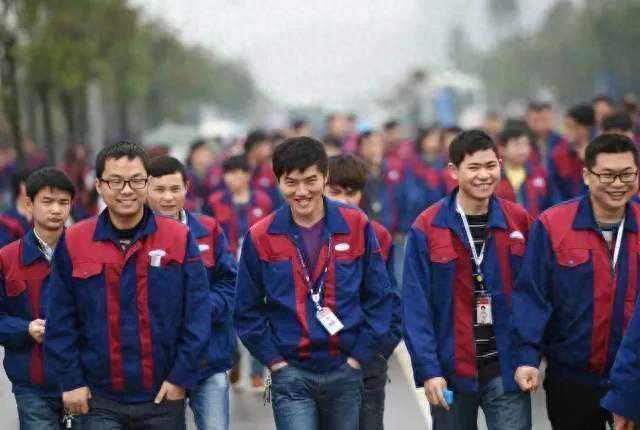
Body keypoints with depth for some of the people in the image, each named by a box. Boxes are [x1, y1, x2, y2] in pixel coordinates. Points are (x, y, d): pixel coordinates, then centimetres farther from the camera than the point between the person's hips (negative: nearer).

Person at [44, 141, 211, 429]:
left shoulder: (179, 238, -2)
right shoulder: (73, 243, -1)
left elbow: (197, 315, -1)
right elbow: (60, 322, 3)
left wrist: (182, 376, -6)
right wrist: (70, 381, -2)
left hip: (163, 398, 0)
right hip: (99, 402, 0)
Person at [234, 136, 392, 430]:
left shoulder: (356, 226, -1)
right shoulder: (260, 237, -2)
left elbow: (379, 298, 4)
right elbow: (247, 311, 4)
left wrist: (359, 355, -2)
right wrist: (274, 360, -3)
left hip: (345, 372, 2)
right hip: (290, 376, -1)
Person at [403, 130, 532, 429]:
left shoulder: (519, 221, 3)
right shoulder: (427, 228, -5)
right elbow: (415, 305, -7)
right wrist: (428, 370, -14)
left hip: (506, 370, 1)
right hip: (450, 371, -1)